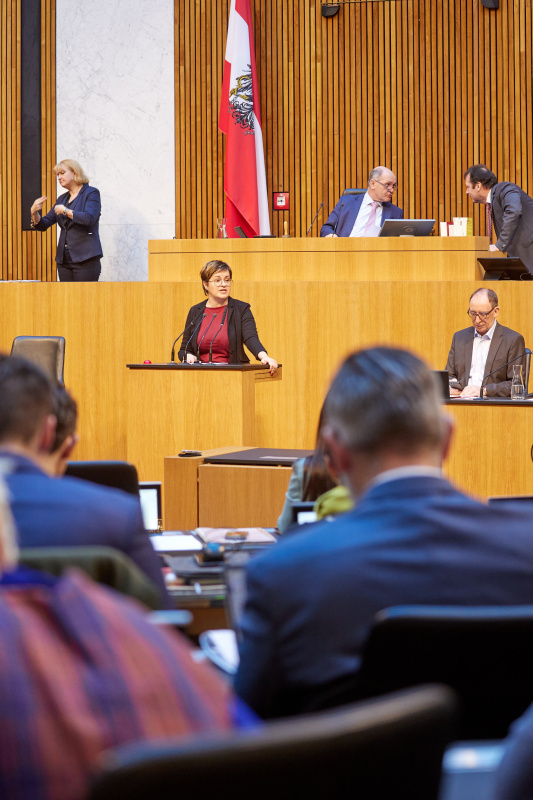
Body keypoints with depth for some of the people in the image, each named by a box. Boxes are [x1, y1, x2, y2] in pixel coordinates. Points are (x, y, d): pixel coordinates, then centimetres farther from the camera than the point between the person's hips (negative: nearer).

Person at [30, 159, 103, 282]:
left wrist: (65, 211, -10)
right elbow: (43, 225, 17)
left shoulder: (91, 193, -1)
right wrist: (34, 213, -4)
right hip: (64, 260, 6)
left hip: (85, 258, -6)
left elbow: (89, 218, -19)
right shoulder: (62, 199, 18)